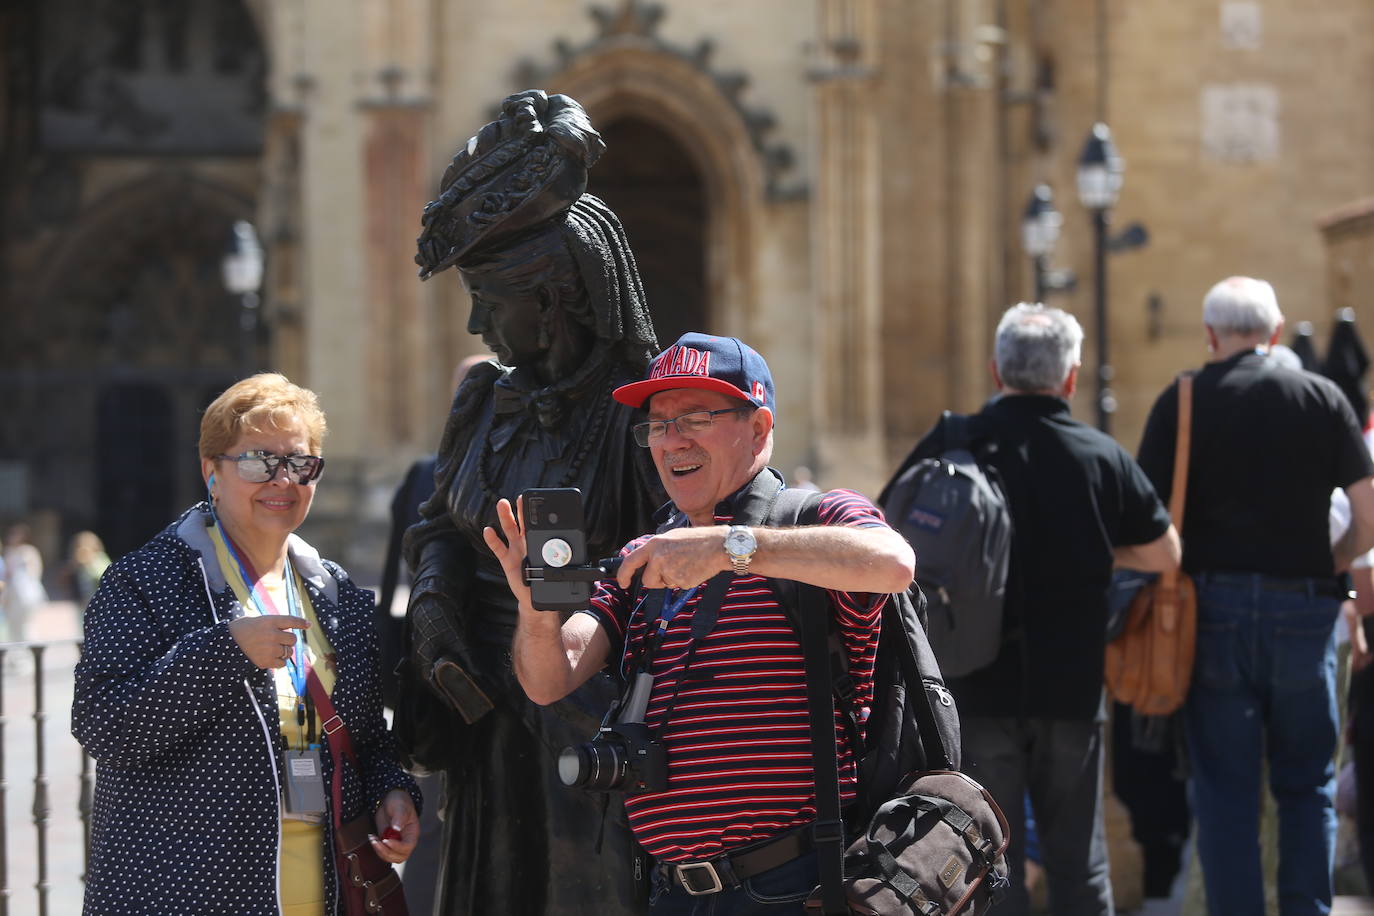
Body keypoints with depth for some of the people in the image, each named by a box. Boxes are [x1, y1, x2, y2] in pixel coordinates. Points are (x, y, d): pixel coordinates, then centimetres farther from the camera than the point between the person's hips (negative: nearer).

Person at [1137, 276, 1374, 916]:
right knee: (1306, 785, 12)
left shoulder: (1181, 403, 0)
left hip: (1214, 604, -1)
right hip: (1304, 610, 1)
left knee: (1225, 789, 4)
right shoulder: (1323, 398, 1)